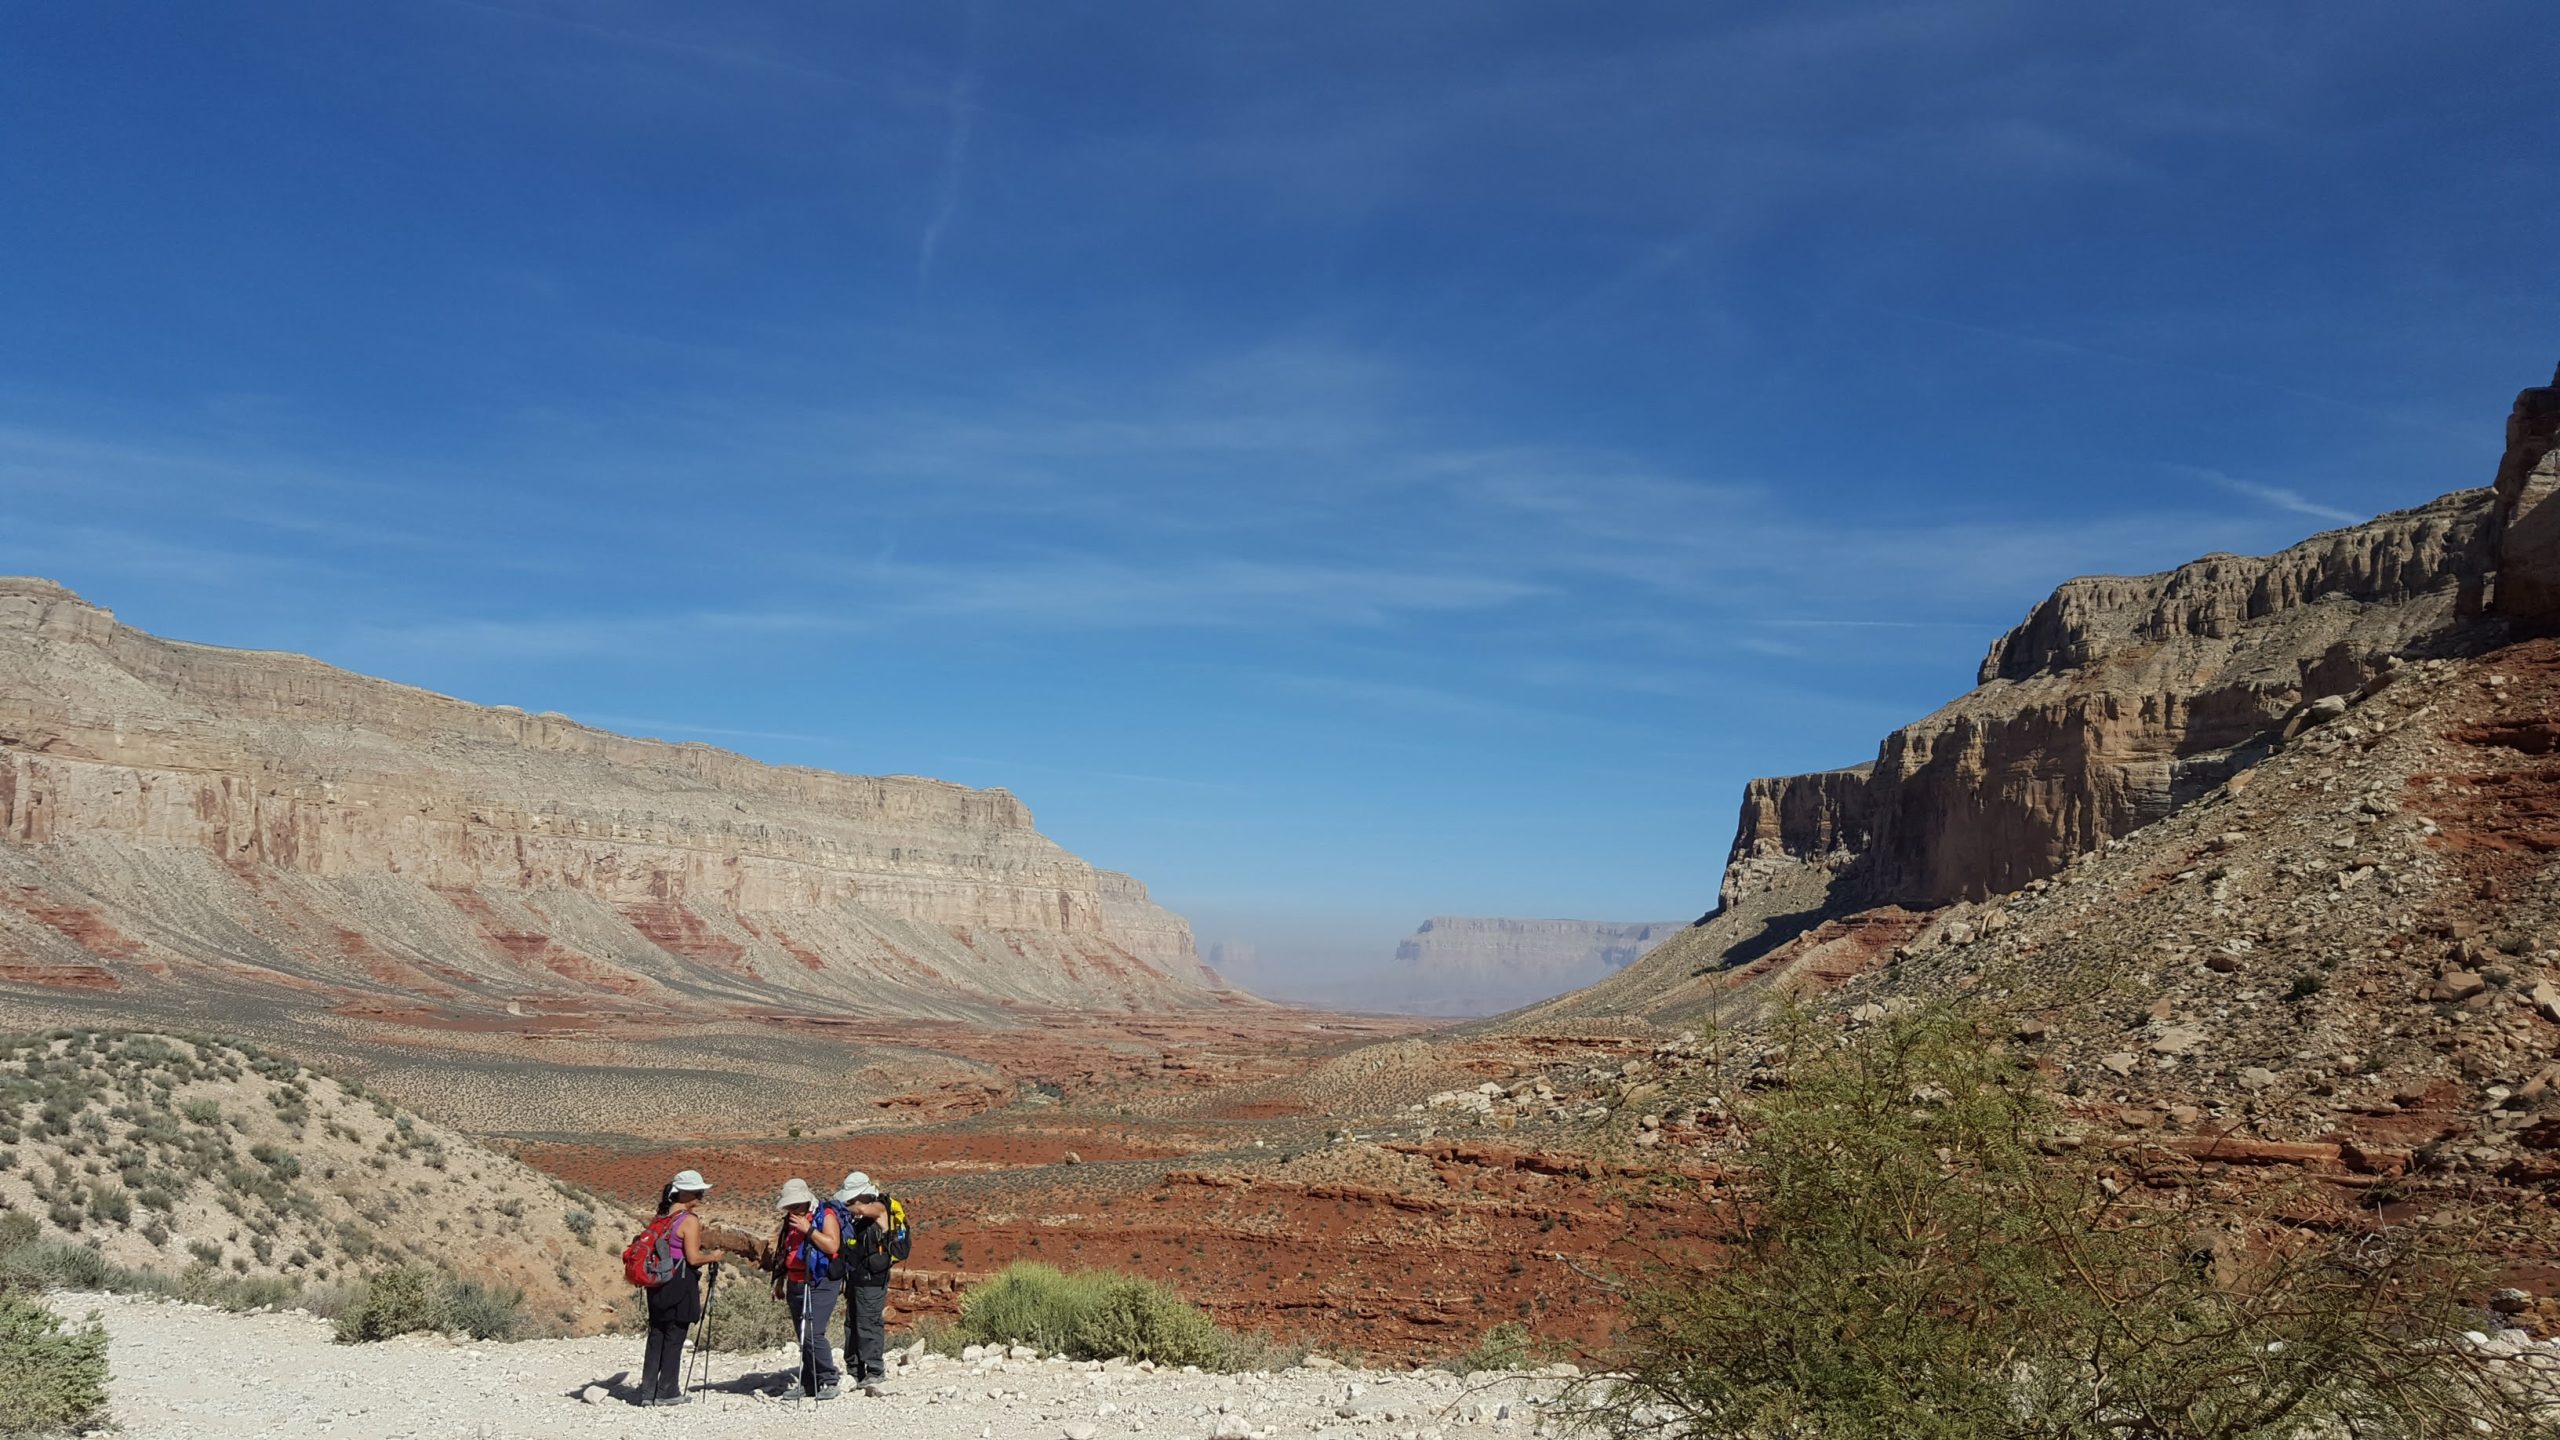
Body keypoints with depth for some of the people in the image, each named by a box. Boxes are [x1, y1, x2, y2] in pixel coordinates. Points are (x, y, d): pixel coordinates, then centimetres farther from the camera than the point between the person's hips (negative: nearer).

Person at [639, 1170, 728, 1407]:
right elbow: (693, 1258, -17)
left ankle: (648, 1391, 15)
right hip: (680, 1285, -7)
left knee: (656, 1336, 12)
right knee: (674, 1338, 2)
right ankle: (667, 1392, 8)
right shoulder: (689, 1220, -14)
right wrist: (713, 1256, 2)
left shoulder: (661, 1216, 10)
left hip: (658, 1282, 7)